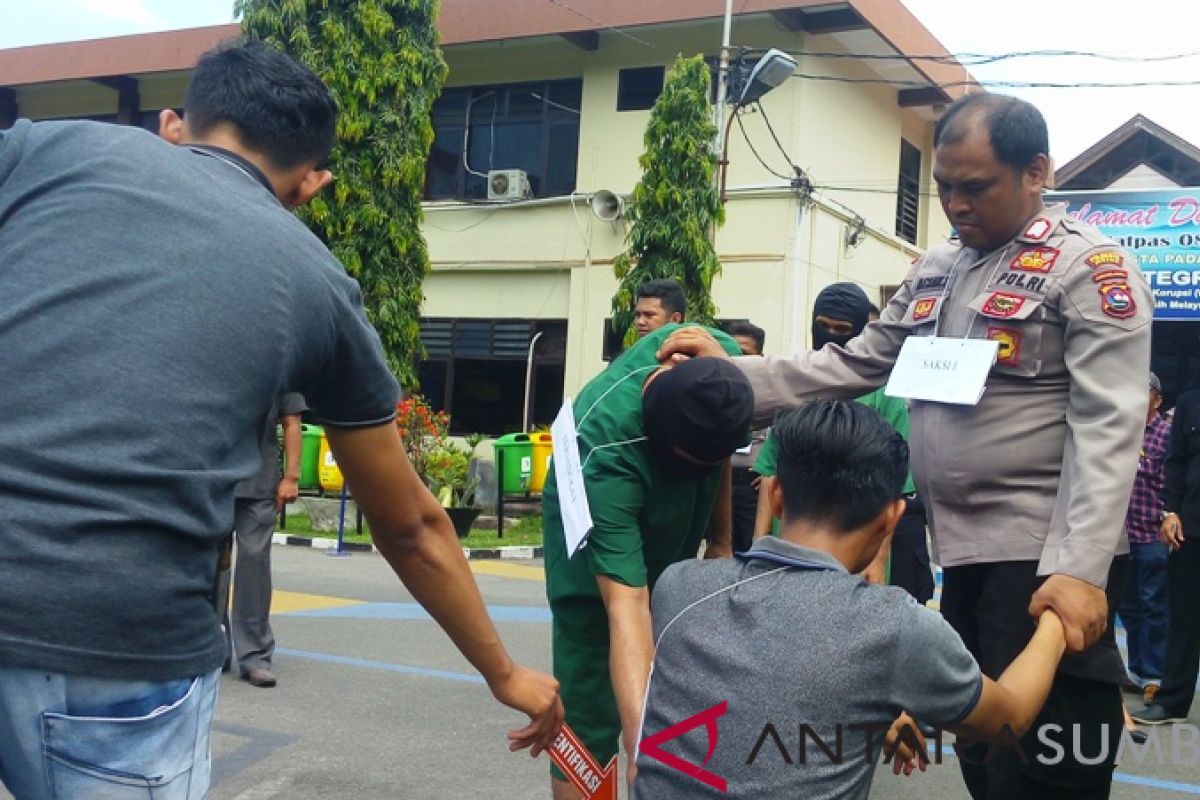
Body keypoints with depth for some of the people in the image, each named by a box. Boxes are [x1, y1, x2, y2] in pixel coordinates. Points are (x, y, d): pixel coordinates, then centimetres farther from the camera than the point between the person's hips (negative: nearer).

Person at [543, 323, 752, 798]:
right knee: (589, 713, -9)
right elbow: (626, 609, -48)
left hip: (674, 548, 6)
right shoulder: (607, 452, -42)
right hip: (595, 556, -6)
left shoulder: (718, 361, -26)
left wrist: (720, 538, 4)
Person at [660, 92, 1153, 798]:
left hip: (1047, 562, -7)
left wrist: (1079, 568, -24)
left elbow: (1108, 427, -16)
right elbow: (852, 366, 15)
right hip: (964, 556, 7)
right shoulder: (934, 271, 15)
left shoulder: (1089, 266, -8)